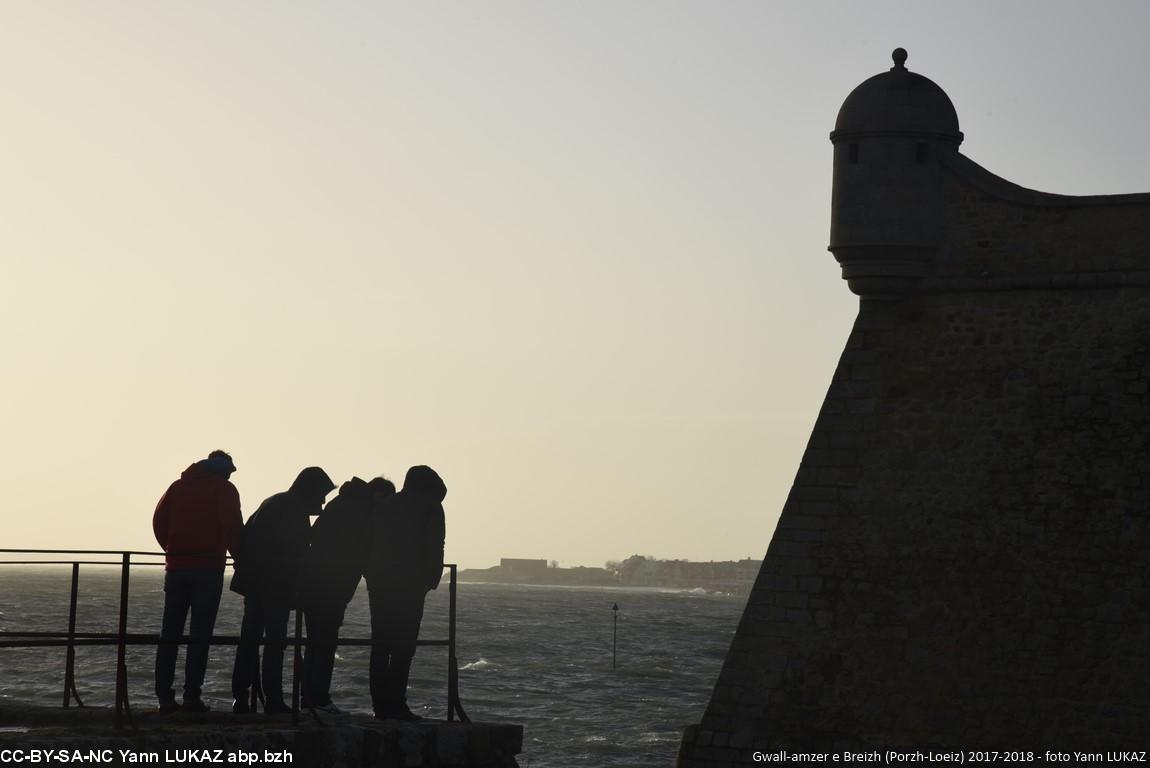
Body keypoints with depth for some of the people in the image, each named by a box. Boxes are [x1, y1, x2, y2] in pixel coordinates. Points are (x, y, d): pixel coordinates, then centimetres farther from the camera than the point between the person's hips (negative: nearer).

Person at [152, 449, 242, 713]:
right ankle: (192, 696, -8)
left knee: (170, 632, 6)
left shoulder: (178, 486, 15)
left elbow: (159, 521, 8)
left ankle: (164, 696, 1)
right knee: (200, 634, -3)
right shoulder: (225, 489, 2)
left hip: (176, 566, 4)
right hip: (209, 568, -4)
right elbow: (232, 527, -8)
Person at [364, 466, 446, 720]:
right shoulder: (430, 509, 1)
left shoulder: (383, 505, 17)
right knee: (404, 647, -6)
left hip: (378, 585, 5)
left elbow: (369, 546, 13)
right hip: (410, 586, -5)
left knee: (380, 646, 8)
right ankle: (395, 705, -11)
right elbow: (435, 549, -6)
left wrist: (371, 576, 15)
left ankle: (380, 705, 7)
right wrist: (431, 581, 3)